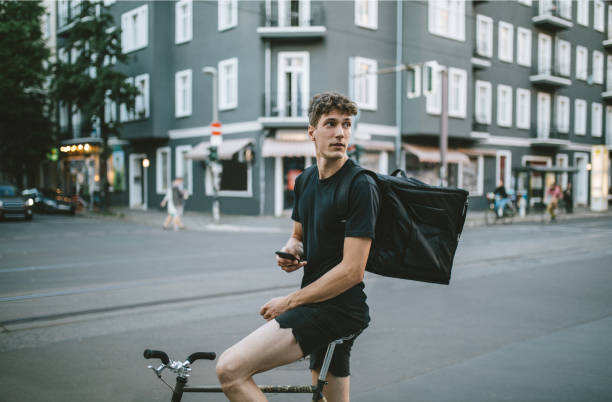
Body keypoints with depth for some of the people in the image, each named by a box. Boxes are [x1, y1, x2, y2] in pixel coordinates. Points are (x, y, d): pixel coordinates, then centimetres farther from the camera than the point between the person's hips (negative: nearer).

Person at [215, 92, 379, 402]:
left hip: (338, 308, -8)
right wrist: (290, 252, -1)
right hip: (318, 305, 9)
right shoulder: (305, 181, 11)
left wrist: (289, 301, -12)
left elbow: (352, 271, -19)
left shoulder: (361, 187, -15)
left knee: (230, 369, -20)